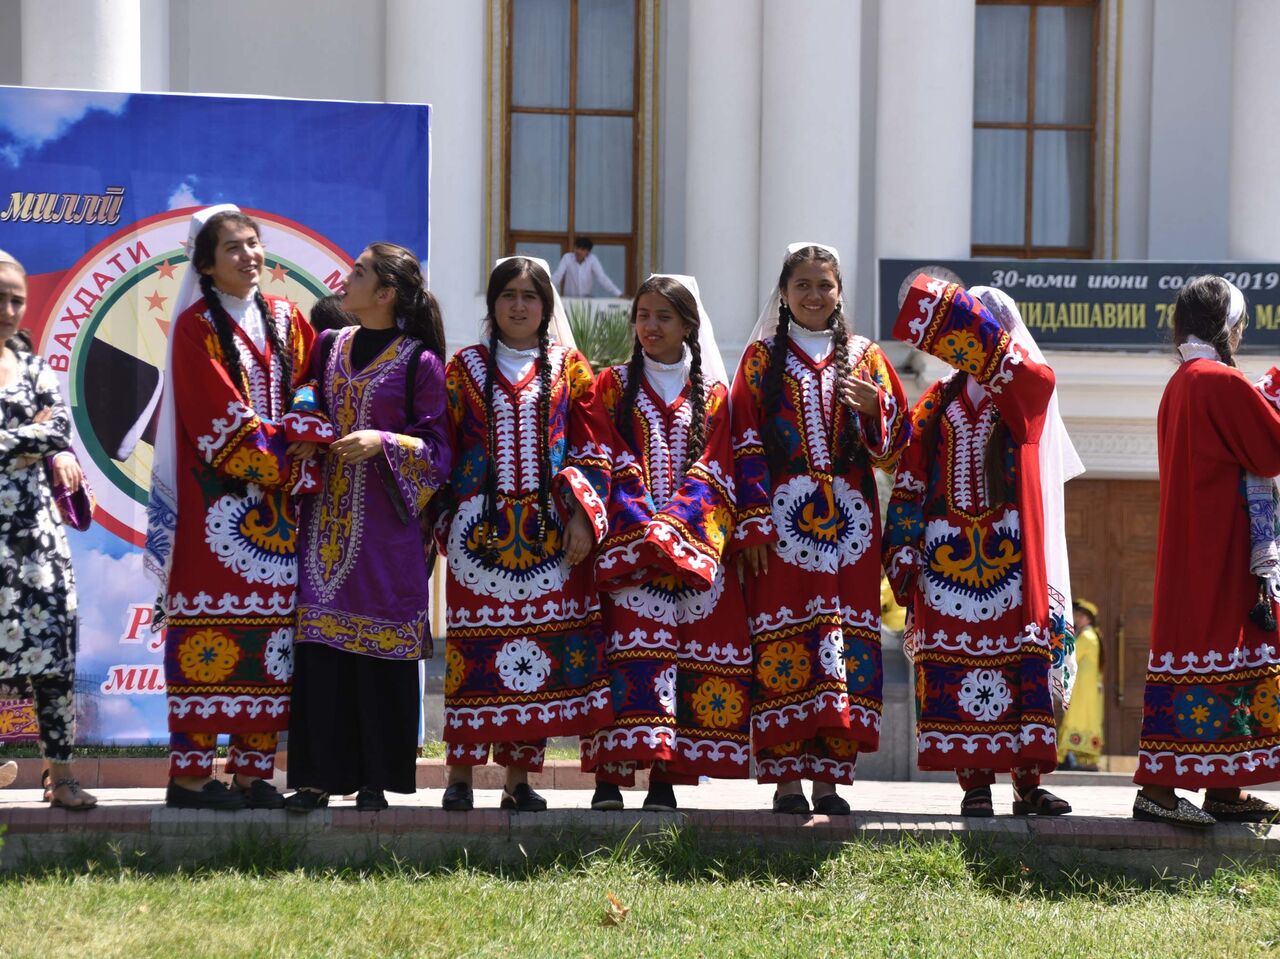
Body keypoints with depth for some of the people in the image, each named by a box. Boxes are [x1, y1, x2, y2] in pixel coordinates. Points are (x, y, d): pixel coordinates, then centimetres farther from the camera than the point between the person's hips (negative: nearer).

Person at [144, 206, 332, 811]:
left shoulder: (286, 322, 16)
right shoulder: (197, 327, -2)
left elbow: (310, 392, 12)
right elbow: (219, 416, -9)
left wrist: (308, 438, -8)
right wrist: (279, 462, -12)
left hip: (280, 508, 5)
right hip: (217, 504, -5)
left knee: (272, 630, 2)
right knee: (210, 627, -8)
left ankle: (253, 772, 7)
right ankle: (191, 774, -5)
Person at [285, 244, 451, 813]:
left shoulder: (419, 361, -3)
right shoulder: (329, 347, 12)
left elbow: (438, 449, -4)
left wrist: (384, 442, -18)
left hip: (384, 527, -5)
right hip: (327, 518, 5)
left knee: (380, 650, -2)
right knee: (318, 644, 0)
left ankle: (375, 780, 6)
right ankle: (319, 775, 5)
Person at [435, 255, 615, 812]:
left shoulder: (569, 369, 10)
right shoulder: (465, 368, 10)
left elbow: (593, 450, 5)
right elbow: (441, 448, 10)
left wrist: (582, 516, -5)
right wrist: (441, 524, 4)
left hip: (549, 533, 1)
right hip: (481, 530, 0)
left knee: (540, 649, -1)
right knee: (475, 642, -5)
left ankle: (518, 777, 6)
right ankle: (460, 775, 1)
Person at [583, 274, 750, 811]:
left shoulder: (711, 394, 14)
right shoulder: (614, 385, 13)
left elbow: (714, 470, 4)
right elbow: (612, 464, 3)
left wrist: (674, 527, -12)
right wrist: (640, 527, -12)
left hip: (693, 544, 1)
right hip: (627, 540, -1)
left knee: (689, 653, -6)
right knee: (629, 649, -13)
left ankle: (665, 775, -4)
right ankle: (610, 774, -15)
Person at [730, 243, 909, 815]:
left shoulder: (864, 358, 13)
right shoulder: (763, 358, 9)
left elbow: (894, 444, 9)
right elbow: (745, 445, 2)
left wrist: (874, 407, -12)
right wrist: (752, 523, -7)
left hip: (849, 521, 2)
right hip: (783, 520, -2)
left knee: (845, 636, -3)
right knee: (781, 635, -7)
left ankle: (831, 775, 1)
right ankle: (786, 776, -3)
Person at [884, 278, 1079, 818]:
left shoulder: (1032, 385, 5)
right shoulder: (939, 400, 13)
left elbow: (1001, 359, -18)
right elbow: (911, 479, 9)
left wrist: (948, 306, -21)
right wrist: (904, 549, 0)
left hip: (1010, 551, -2)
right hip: (948, 551, 2)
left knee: (1020, 657, -4)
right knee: (954, 660, -3)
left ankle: (1027, 782, -1)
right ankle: (974, 782, 0)